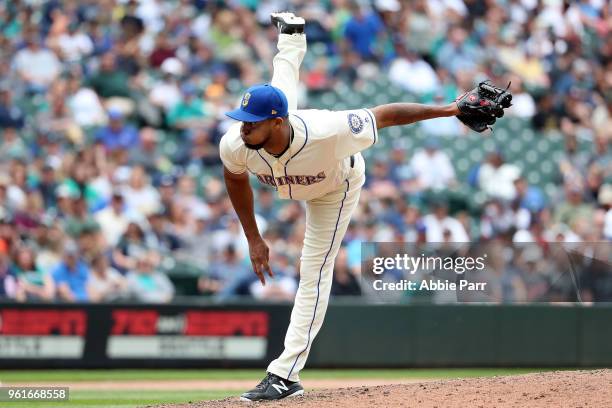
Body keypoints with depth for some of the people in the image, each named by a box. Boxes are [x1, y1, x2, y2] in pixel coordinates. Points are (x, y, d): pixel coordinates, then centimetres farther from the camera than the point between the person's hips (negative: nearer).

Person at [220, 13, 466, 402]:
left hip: (337, 187, -3)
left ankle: (285, 375, -2)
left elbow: (383, 115, -41)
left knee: (314, 272, -6)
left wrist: (449, 110, -37)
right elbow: (236, 180, -15)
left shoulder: (325, 133, -54)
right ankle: (292, 36, 68)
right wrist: (254, 239, -13)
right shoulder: (235, 144, -41)